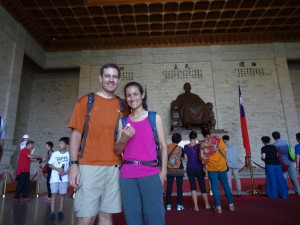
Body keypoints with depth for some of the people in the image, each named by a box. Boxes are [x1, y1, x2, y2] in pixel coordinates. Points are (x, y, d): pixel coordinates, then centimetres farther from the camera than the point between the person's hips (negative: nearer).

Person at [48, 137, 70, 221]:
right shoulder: (54, 154, -2)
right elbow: (50, 165, 1)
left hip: (64, 178, 0)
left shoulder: (69, 154, -5)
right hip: (54, 177, 0)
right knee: (54, 194, -2)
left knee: (62, 194, 7)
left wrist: (65, 172, -17)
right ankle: (52, 212, 5)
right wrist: (58, 169, -15)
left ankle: (60, 211, 19)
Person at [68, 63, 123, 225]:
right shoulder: (86, 101, 4)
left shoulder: (122, 106, 11)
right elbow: (76, 134, 0)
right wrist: (74, 164, -8)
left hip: (114, 168, 3)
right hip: (89, 166, -2)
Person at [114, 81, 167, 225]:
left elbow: (163, 146, 2)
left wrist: (163, 172, -7)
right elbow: (117, 151, 11)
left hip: (150, 173, -2)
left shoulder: (155, 118, 4)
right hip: (127, 175, 3)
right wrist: (123, 139, -9)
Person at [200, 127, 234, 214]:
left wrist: (205, 166, 8)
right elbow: (224, 150, 0)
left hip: (211, 168, -2)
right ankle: (231, 205, 23)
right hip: (222, 166, 2)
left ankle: (218, 207, 7)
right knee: (225, 185, 15)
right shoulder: (218, 139, -3)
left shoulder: (203, 143, -6)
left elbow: (203, 157, -6)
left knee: (215, 187, 6)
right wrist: (224, 160, 14)